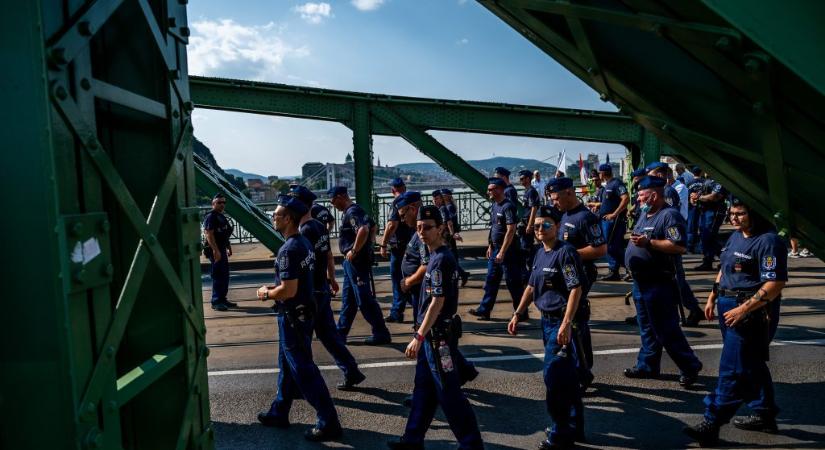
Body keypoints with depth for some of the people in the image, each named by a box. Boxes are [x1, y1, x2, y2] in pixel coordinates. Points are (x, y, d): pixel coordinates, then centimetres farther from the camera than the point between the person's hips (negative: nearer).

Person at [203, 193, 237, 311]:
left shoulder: (221, 216, 18)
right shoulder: (210, 216, -12)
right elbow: (208, 234, -21)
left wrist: (228, 248, 24)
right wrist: (215, 250, -26)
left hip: (221, 250, 10)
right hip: (215, 251, -10)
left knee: (225, 276, 13)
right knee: (218, 277, -7)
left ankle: (223, 299, 21)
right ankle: (216, 302, -2)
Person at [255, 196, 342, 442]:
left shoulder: (289, 249, -23)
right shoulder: (303, 242, 7)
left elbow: (288, 290, -27)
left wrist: (266, 294, -10)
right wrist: (274, 285, 12)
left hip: (293, 316, -10)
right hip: (303, 311, 10)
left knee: (303, 370, -1)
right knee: (287, 364, 21)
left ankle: (329, 423, 6)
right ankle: (279, 412, 36)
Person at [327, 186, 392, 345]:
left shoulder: (352, 212, -17)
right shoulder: (351, 211, 15)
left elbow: (363, 230, -34)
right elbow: (371, 227, 25)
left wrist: (354, 251, -25)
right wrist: (368, 247, 19)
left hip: (357, 261, -11)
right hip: (351, 262, 11)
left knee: (365, 299, -4)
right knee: (347, 298, 16)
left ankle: (381, 333, 4)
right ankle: (341, 332, 25)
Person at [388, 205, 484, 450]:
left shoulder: (441, 260, -19)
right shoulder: (437, 257, 10)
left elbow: (437, 302, -23)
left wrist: (419, 337, -22)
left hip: (438, 335, -10)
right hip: (433, 334, 10)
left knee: (448, 392, 0)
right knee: (423, 387, 18)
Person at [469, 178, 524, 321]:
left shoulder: (508, 206, -18)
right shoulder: (494, 205, 10)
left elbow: (510, 231, -22)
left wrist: (502, 252, -23)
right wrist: (490, 246, 16)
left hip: (507, 250, -9)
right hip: (496, 250, 9)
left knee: (513, 282, 1)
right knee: (490, 280, 12)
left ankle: (521, 313, 13)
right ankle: (484, 310, 20)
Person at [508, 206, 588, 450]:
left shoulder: (565, 252, -14)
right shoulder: (540, 253, 11)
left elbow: (576, 289, -20)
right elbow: (531, 286, 18)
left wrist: (566, 324, -26)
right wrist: (517, 314, 16)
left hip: (562, 322, -8)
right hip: (546, 320, 8)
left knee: (554, 377, -4)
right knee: (567, 377, 17)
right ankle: (575, 428, 31)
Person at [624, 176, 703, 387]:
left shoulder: (670, 215, -15)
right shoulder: (644, 214, 14)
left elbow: (679, 246, -25)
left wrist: (648, 242, -26)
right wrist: (635, 241, 9)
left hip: (659, 283, -9)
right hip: (640, 281, 9)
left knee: (666, 330, -2)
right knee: (647, 328, 17)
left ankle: (690, 366, 14)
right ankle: (647, 365, 28)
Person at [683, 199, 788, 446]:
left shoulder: (768, 241, -16)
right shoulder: (736, 237, 12)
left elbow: (775, 284, -21)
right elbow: (724, 270, 21)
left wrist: (743, 310, -24)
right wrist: (712, 297, 16)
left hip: (751, 311, -9)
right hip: (728, 306, 10)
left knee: (732, 370, -5)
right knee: (751, 365, 20)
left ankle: (712, 423, 0)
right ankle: (765, 415, 35)